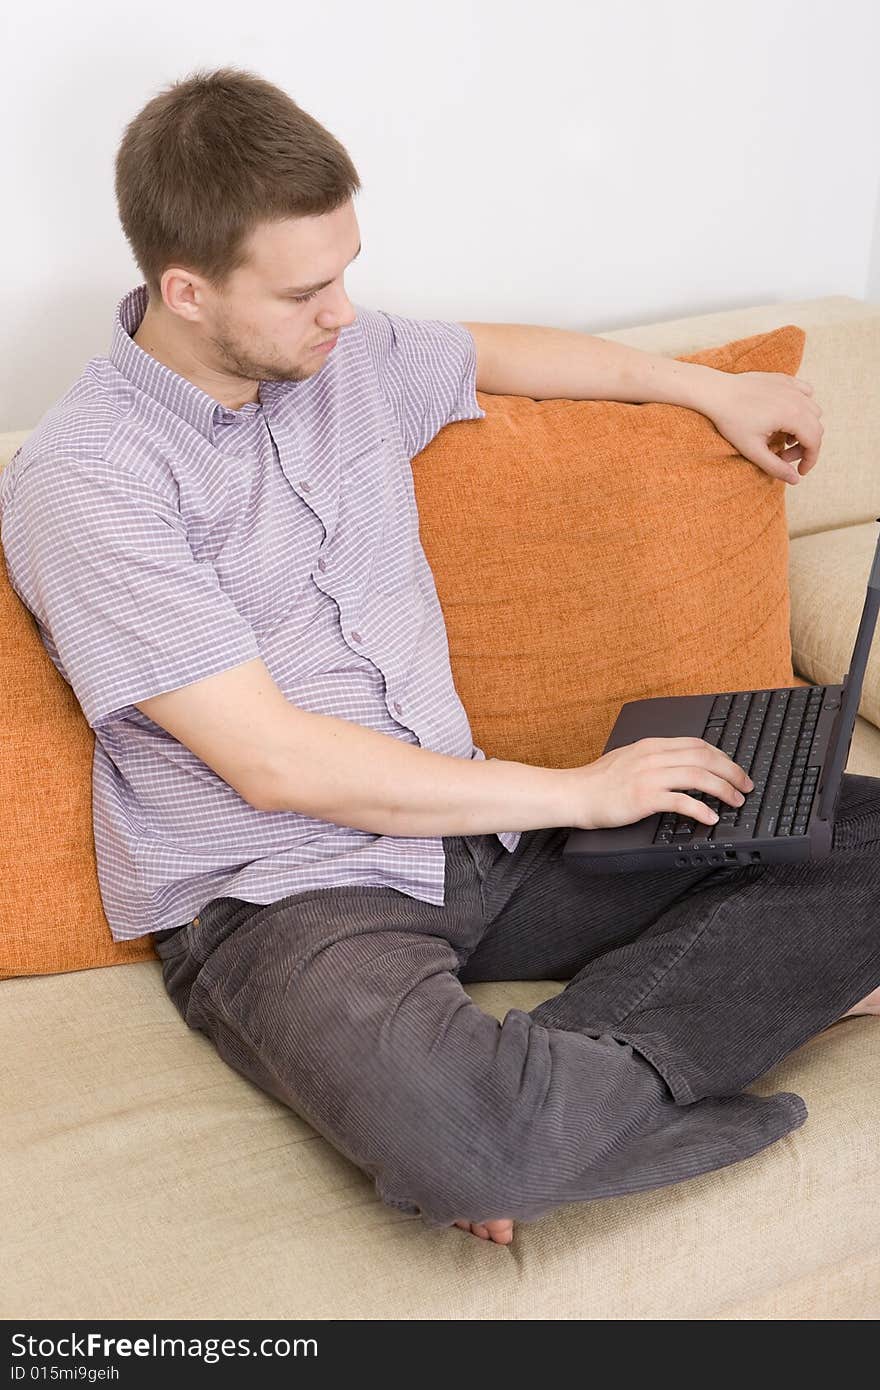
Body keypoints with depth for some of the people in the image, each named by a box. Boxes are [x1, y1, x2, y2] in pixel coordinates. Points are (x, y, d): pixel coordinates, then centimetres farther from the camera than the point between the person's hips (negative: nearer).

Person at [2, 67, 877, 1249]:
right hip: (279, 894, -7)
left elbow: (498, 352, 31)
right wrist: (575, 793, -13)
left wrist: (710, 389, 32)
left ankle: (550, 1080, -18)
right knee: (451, 1134, -40)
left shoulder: (345, 356, 7)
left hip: (474, 838, 8)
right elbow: (274, 763, -18)